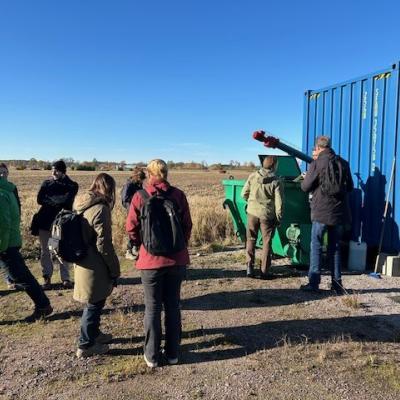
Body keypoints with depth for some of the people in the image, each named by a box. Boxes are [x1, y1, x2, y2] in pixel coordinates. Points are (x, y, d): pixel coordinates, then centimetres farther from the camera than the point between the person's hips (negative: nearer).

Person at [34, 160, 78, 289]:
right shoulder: (46, 183, 7)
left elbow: (66, 201, -17)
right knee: (45, 251, 7)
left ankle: (65, 278, 14)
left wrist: (50, 199, -8)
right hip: (45, 222, 3)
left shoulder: (72, 185, -1)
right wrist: (58, 201, -13)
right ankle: (47, 278, 18)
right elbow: (40, 200, -6)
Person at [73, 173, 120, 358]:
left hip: (82, 264, 9)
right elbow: (103, 244, -21)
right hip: (95, 267, -9)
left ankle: (94, 334, 41)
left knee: (94, 303, 24)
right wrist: (115, 269, -11)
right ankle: (86, 345, 22)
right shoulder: (100, 209, -21)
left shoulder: (80, 205, 6)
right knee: (94, 305, 8)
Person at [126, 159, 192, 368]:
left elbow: (131, 228, -4)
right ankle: (172, 353, 26)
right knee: (173, 306, 15)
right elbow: (187, 225, 0)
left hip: (151, 260, -1)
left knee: (152, 307, 12)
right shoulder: (178, 194, -3)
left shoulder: (140, 196, -6)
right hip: (176, 259, 2)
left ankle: (152, 356, 22)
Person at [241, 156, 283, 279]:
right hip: (267, 215, -2)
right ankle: (264, 271, 12)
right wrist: (279, 218, 2)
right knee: (266, 242, 8)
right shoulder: (276, 181, -10)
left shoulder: (253, 176, -3)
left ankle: (249, 266, 10)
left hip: (252, 212, 2)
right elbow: (279, 202, -9)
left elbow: (244, 194, 2)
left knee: (251, 239, 14)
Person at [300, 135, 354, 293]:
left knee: (316, 246, 3)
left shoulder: (317, 164, -9)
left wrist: (306, 178, 15)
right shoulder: (343, 163, 6)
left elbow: (305, 187, -5)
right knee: (335, 247, 12)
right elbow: (350, 187, 14)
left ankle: (314, 282, 4)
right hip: (339, 212, 5)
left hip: (321, 212, -5)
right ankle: (337, 283, 16)